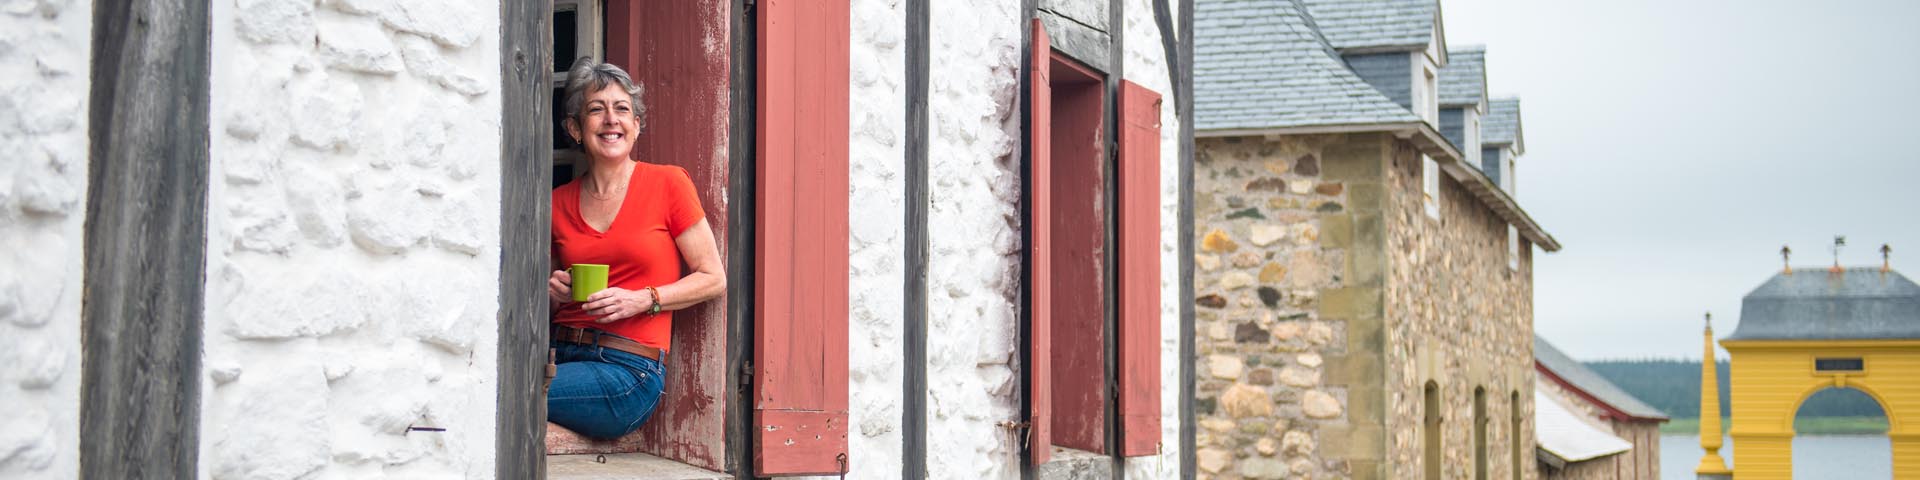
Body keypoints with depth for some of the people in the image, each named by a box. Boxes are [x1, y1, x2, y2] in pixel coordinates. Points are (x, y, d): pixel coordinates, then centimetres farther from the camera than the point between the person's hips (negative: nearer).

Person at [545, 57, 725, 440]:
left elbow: (714, 279, 4)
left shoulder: (668, 184, 3)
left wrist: (642, 300, -9)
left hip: (628, 369, -4)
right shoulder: (558, 203, 14)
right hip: (560, 354, 4)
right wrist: (553, 293, 2)